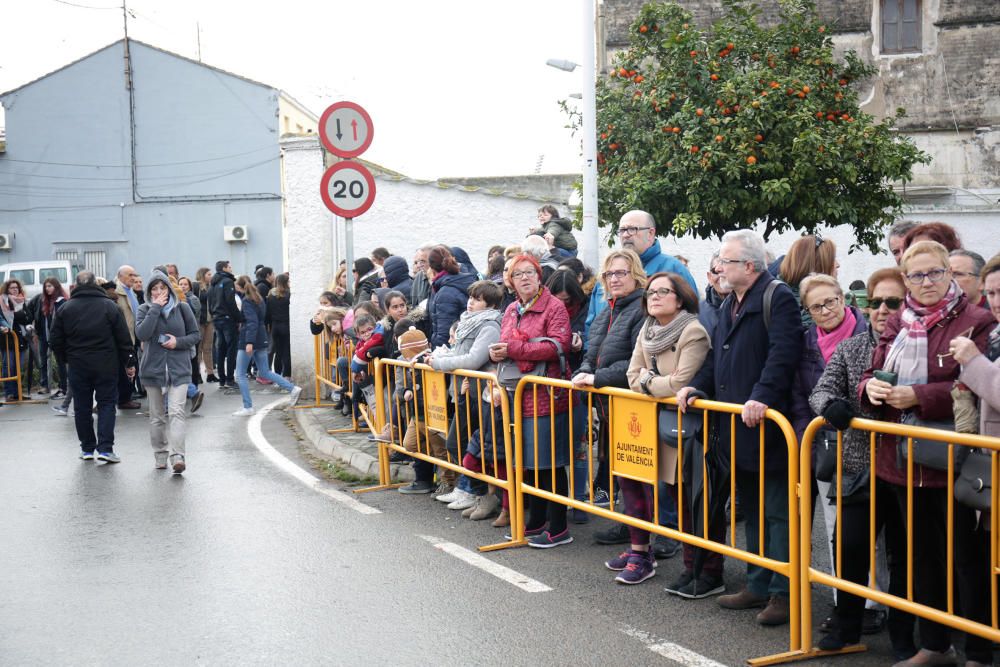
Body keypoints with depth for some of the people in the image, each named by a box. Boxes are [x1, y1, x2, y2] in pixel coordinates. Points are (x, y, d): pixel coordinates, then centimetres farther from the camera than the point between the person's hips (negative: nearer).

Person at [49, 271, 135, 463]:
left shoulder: (66, 308, 1)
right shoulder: (110, 307, -3)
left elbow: (55, 340, 3)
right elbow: (124, 339, -3)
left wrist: (64, 359, 17)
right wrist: (129, 363, 6)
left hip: (78, 366, 1)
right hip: (106, 366, -1)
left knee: (82, 407, 10)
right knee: (107, 404, 3)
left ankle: (87, 448, 16)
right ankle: (105, 448, -7)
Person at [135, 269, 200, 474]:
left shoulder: (182, 308, 3)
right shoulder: (144, 310, 2)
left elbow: (196, 335, 8)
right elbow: (142, 334, -16)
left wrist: (178, 342, -10)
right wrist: (155, 308, -15)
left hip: (178, 368, -1)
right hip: (153, 369, 1)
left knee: (176, 412, -15)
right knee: (157, 416, 10)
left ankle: (177, 456, -21)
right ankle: (160, 456, 22)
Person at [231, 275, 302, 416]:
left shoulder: (247, 301, -13)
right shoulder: (258, 299, 12)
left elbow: (252, 322, -23)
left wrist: (249, 342, -30)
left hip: (248, 341, -9)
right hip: (261, 340, 9)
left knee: (240, 375, 2)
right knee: (265, 372, 15)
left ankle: (247, 407, 0)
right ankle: (293, 388, 4)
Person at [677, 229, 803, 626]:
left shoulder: (778, 299, -11)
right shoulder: (728, 305, 18)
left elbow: (782, 355, -22)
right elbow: (717, 357, 24)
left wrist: (761, 398, -32)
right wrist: (697, 386, 9)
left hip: (767, 426, -9)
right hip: (737, 428, 10)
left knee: (776, 513, -3)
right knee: (751, 511, 16)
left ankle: (782, 593, 3)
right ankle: (758, 586, 26)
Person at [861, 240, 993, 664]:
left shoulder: (976, 323, -7)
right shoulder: (898, 323, 13)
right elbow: (874, 372, 16)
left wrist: (918, 397, -22)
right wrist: (870, 387, -7)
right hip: (899, 459, 7)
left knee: (953, 558, -2)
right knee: (919, 556, 15)